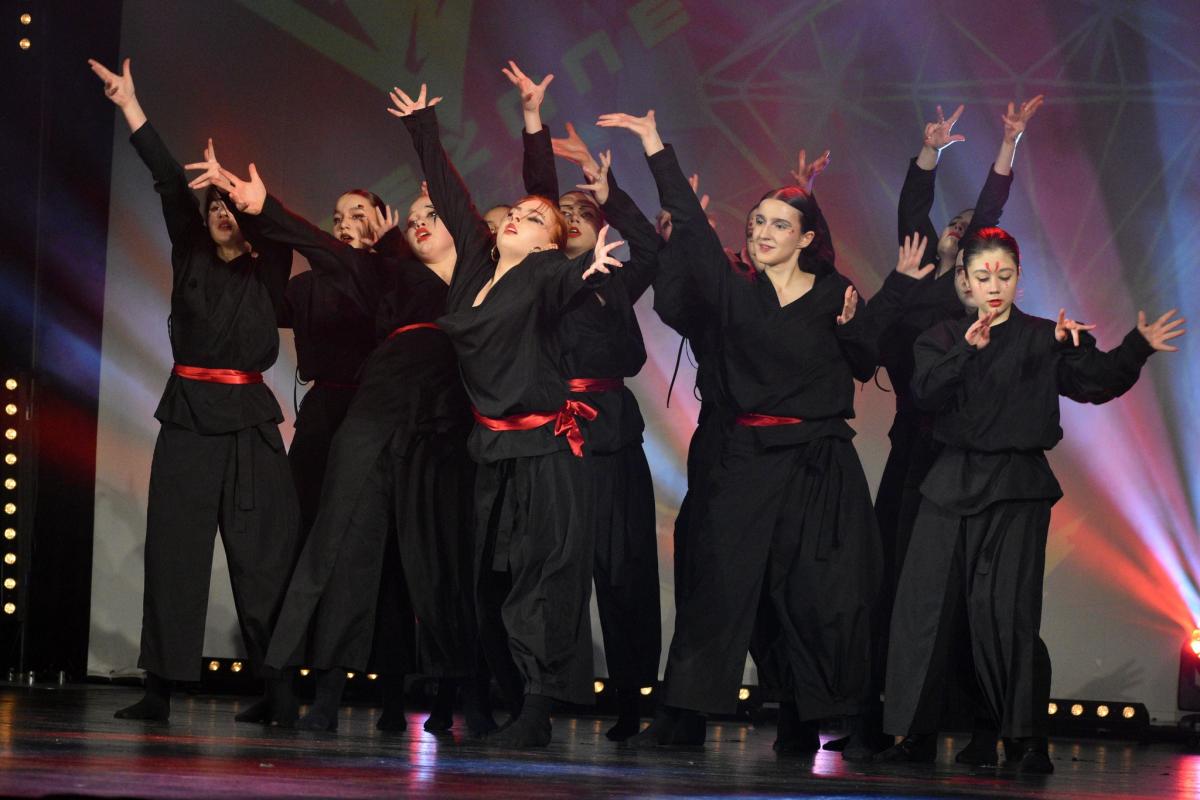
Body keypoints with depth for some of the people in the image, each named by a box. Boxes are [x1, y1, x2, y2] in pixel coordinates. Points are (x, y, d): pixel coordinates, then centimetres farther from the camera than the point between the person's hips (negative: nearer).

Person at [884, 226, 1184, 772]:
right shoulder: (942, 339, 11)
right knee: (925, 606, 0)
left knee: (1005, 610, -10)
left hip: (1017, 490, -3)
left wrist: (1138, 347, -23)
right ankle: (910, 731, 9)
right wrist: (967, 351, -20)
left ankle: (1028, 740, -5)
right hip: (952, 484, 3)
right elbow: (925, 394, -6)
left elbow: (1095, 381, -7)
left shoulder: (1045, 340, 5)